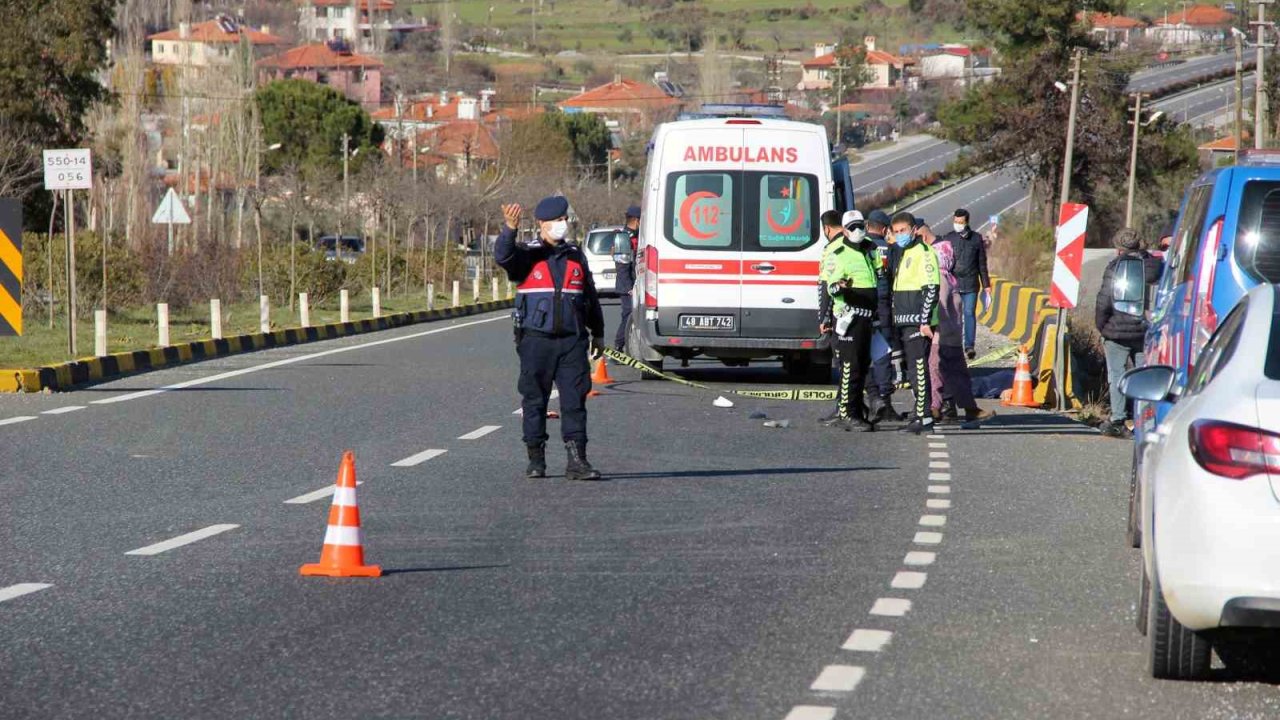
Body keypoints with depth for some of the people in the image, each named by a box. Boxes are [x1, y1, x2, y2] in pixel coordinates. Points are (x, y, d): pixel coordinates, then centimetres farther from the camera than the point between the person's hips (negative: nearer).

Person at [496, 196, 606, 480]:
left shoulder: (576, 256, 14)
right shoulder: (528, 256, 3)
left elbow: (591, 297, 21)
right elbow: (503, 256, -19)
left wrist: (597, 333, 22)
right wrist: (509, 230, -36)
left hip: (572, 341, 2)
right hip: (536, 339, -2)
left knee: (574, 400, -3)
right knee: (534, 401, 3)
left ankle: (577, 460, -4)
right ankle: (536, 459, 12)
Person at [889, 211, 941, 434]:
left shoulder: (922, 252, -9)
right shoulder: (901, 254, 20)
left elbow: (931, 288, -15)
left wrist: (925, 321, -19)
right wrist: (895, 318, 22)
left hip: (918, 323, -10)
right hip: (904, 322, 10)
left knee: (918, 367, -12)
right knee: (912, 368, 11)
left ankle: (924, 416, -13)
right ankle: (921, 413, 17)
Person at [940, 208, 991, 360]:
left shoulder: (976, 239, 7)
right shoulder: (947, 238, 7)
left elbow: (982, 264, 12)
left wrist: (986, 286, 10)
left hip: (970, 284, -1)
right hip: (952, 284, 1)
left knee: (970, 313, -6)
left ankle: (969, 346, -6)